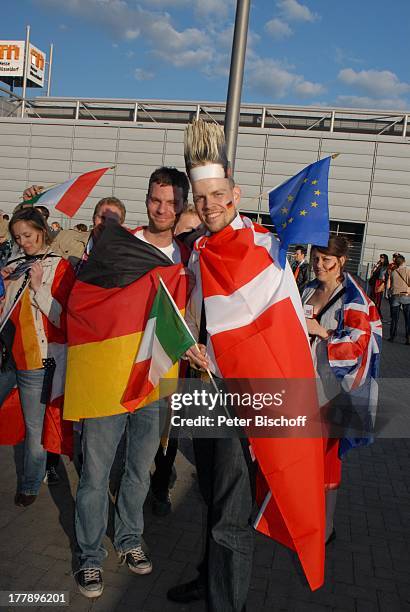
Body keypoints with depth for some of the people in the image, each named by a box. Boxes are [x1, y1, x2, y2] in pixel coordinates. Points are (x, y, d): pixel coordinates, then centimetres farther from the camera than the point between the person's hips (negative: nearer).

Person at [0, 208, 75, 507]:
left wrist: (38, 288, -17)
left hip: (36, 360, -5)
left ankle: (31, 486, 26)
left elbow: (64, 319, -11)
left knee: (34, 427, 5)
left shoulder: (61, 268, -4)